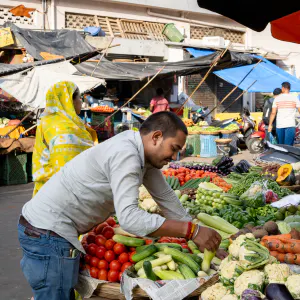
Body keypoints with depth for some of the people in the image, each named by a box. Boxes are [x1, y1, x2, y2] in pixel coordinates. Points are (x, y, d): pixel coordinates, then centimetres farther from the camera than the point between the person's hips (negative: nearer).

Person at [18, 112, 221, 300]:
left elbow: (166, 197, 9)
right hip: (49, 232, -10)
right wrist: (192, 230, -30)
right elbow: (129, 217, -33)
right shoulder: (125, 154, -24)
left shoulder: (143, 152, 5)